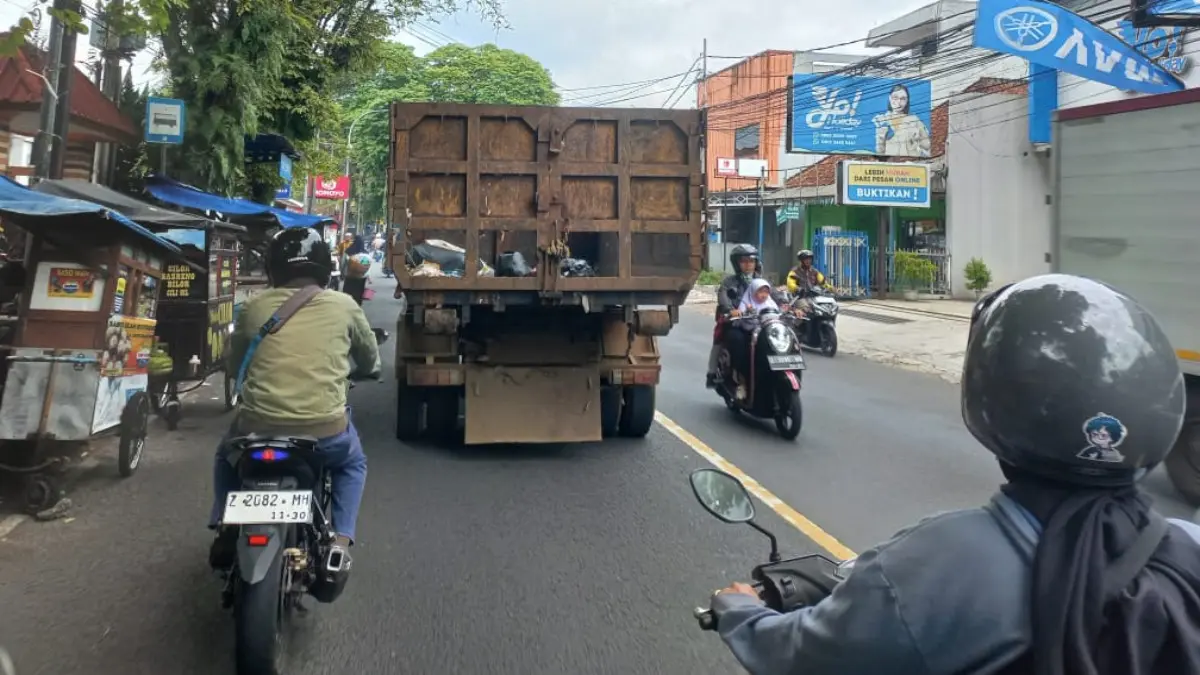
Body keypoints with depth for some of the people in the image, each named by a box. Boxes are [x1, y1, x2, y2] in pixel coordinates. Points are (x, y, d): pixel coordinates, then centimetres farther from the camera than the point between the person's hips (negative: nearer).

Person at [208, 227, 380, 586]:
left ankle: (226, 530, 22)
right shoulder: (344, 306, 4)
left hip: (258, 428, 1)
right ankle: (339, 541, 14)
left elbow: (233, 366, 21)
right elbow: (371, 363, 20)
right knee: (353, 463, 33)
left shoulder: (254, 307, 7)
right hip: (325, 431, -1)